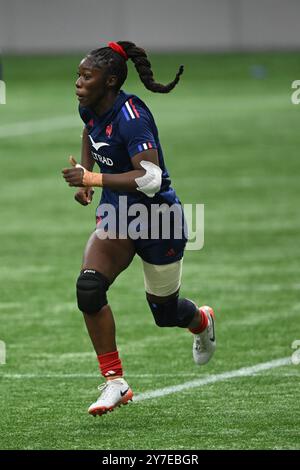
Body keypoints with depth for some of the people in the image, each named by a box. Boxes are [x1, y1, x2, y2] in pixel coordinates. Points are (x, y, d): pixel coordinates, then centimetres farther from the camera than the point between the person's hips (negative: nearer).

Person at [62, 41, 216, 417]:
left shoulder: (131, 118, -27)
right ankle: (114, 382, -12)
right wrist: (85, 176, 10)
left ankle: (203, 321, 51)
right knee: (88, 287, -20)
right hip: (116, 214, 6)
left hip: (158, 220, -6)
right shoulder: (90, 109, -3)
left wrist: (92, 179, -36)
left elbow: (150, 179, -36)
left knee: (165, 311, 12)